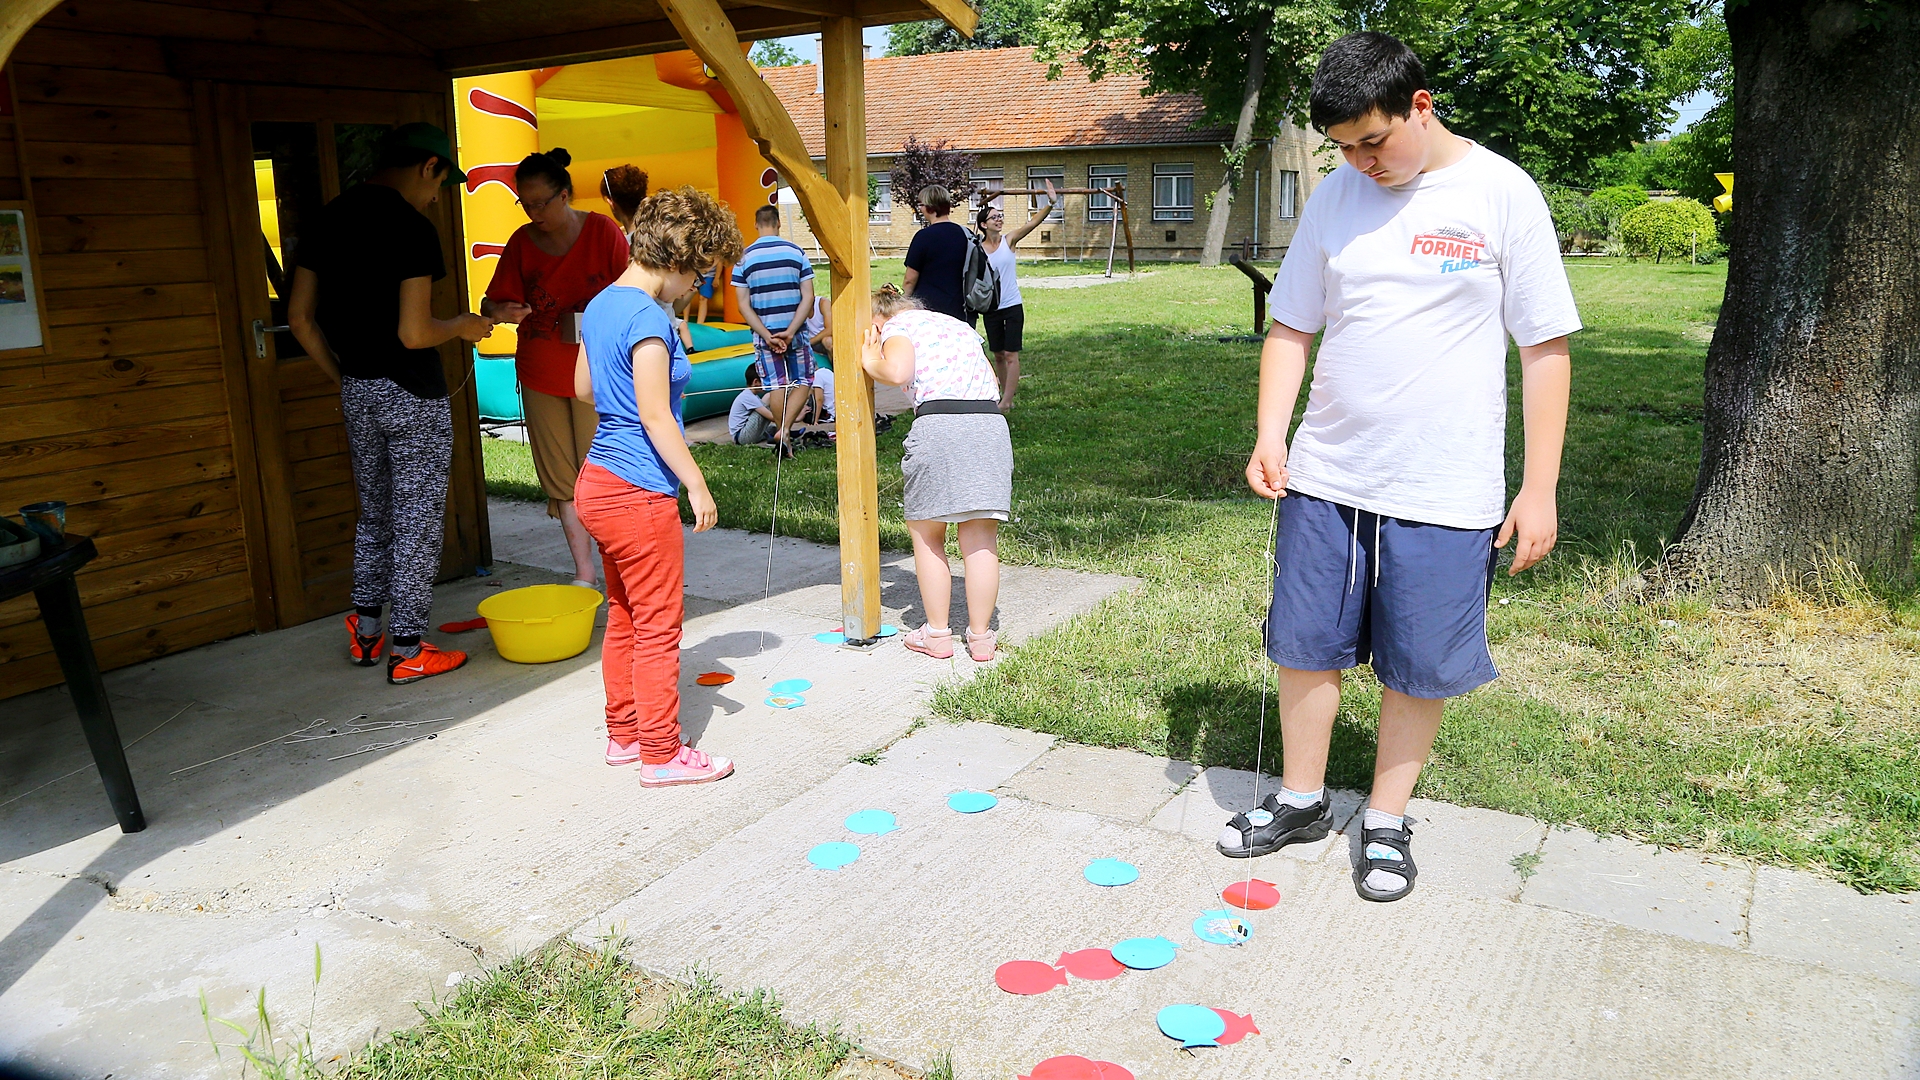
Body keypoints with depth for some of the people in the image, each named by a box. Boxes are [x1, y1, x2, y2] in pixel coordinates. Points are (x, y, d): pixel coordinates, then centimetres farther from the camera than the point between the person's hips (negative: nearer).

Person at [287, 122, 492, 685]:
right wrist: (461, 327, -3)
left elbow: (300, 317, 9)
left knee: (375, 513, 20)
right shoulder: (411, 228, -17)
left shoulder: (329, 218, 7)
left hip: (356, 391, 7)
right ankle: (407, 649, 10)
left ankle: (366, 629, 27)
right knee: (416, 521, 3)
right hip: (411, 395, -7)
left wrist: (343, 378, 18)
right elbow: (414, 333, -22)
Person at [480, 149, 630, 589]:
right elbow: (495, 301, 5)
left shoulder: (602, 231, -4)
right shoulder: (521, 242, 3)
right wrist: (500, 312, -19)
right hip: (540, 375, 3)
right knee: (561, 477, 5)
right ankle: (584, 568, 14)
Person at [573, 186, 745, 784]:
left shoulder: (601, 305, 10)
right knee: (658, 626, 1)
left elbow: (583, 387, 20)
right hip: (639, 492, -9)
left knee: (623, 617, 18)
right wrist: (697, 486, -15)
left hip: (599, 482, 10)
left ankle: (624, 734, 29)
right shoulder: (648, 318, -19)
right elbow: (655, 417, -21)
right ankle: (661, 754, 11)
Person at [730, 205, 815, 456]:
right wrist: (790, 331, -11)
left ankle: (783, 437, 15)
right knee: (803, 381, 12)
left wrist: (768, 336, -9)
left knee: (776, 386, 11)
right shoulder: (797, 252, -3)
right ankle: (784, 430, -6)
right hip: (796, 331, -1)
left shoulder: (744, 257, -2)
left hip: (764, 335, 1)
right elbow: (808, 297, -8)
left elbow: (744, 306, -6)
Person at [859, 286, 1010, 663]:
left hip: (938, 424, -5)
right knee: (981, 540, 9)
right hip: (991, 423, 5)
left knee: (927, 534, 13)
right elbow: (991, 383, 21)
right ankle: (981, 638, 16)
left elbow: (897, 372, -12)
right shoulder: (959, 325, 29)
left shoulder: (896, 326, 9)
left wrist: (870, 361, 8)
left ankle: (937, 635, 19)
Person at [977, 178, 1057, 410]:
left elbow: (1032, 223, -17)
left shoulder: (1009, 240, -4)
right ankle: (1006, 397, 21)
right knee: (998, 355, 10)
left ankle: (1006, 401, -5)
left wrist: (1051, 203, -31)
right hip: (991, 308, 2)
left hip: (1012, 306, -2)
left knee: (1011, 355, -6)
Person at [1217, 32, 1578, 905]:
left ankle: (1387, 821, 27)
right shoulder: (1337, 194, 5)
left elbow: (1545, 347, -4)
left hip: (1445, 490, -3)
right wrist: (1270, 434, -4)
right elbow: (1293, 325, 10)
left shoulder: (1501, 193, -5)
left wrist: (1539, 488, -7)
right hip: (1324, 475, 4)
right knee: (1307, 645, 11)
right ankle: (1301, 799, 31)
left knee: (1419, 666, 7)